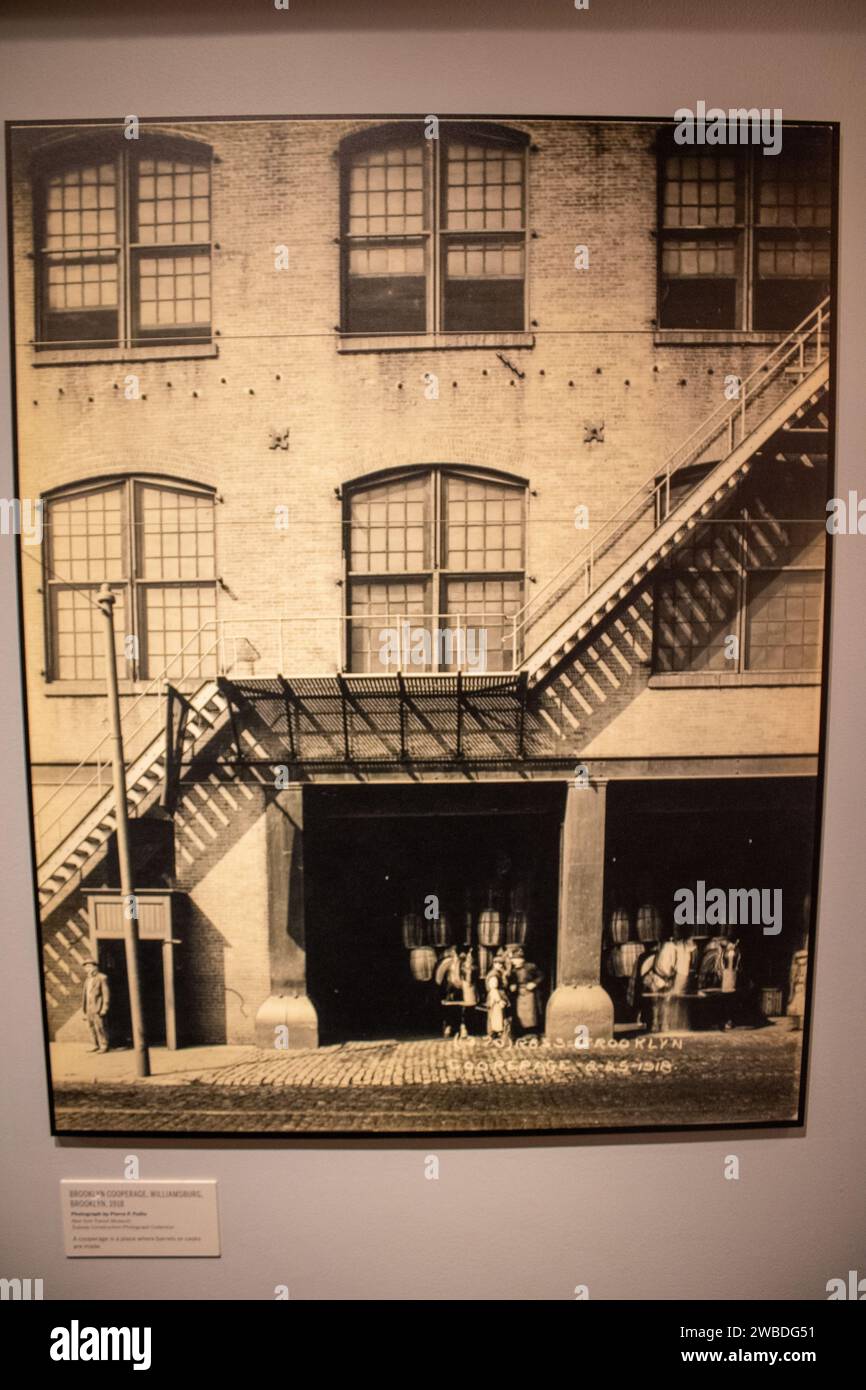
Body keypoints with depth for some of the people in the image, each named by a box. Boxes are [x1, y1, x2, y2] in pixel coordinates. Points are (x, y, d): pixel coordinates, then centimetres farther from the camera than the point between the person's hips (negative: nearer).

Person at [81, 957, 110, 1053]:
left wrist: (104, 1008, -16)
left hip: (97, 1007, -7)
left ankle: (104, 1046, -4)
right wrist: (83, 1007, 11)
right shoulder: (88, 979, 14)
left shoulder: (102, 978, -8)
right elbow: (85, 994, 16)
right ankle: (96, 1045, 14)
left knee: (99, 1027, -10)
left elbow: (106, 994, -10)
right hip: (89, 1007, 7)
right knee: (91, 1027, 7)